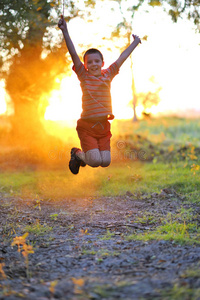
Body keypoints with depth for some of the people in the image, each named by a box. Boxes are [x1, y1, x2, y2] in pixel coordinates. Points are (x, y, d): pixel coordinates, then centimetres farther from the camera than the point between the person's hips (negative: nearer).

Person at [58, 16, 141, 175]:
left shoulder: (108, 75, 7)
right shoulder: (84, 76, -1)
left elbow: (122, 58, 16)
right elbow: (73, 54, -10)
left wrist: (135, 42, 27)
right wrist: (65, 31, -18)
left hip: (104, 126, 4)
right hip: (86, 126, -4)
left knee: (105, 162, -1)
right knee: (94, 161, -13)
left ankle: (87, 154, 29)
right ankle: (77, 154, 19)